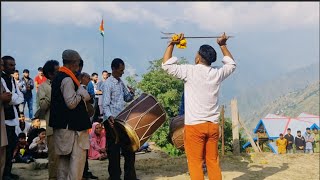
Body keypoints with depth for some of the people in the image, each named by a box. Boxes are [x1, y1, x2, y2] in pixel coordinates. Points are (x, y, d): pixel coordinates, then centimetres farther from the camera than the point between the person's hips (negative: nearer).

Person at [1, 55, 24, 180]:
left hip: (12, 117, 8)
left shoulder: (12, 80, 18)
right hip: (4, 118, -8)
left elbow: (20, 97, 12)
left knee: (11, 145, 11)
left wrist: (12, 100, -5)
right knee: (6, 147, -6)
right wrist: (16, 98, -1)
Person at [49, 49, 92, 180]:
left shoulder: (58, 77, 14)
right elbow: (71, 103, -21)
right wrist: (81, 92, -8)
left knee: (64, 157, 14)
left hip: (61, 125, 10)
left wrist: (81, 95, 13)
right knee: (77, 157, -7)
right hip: (72, 125, -10)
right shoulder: (68, 79, -16)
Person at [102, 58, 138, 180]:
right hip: (112, 121, -8)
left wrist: (131, 93, -3)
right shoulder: (107, 84, -11)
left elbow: (127, 98, 20)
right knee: (114, 151, -1)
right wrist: (109, 117, -36)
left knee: (129, 148, 11)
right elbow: (105, 104, -19)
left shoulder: (121, 82, 13)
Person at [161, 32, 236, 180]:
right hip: (213, 125, 5)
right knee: (213, 161, 11)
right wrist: (223, 45, 28)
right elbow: (231, 64, 25)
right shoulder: (217, 74, 4)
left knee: (195, 163, 0)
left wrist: (171, 44, 3)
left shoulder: (190, 71, -9)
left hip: (194, 125, -4)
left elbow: (166, 65, -5)